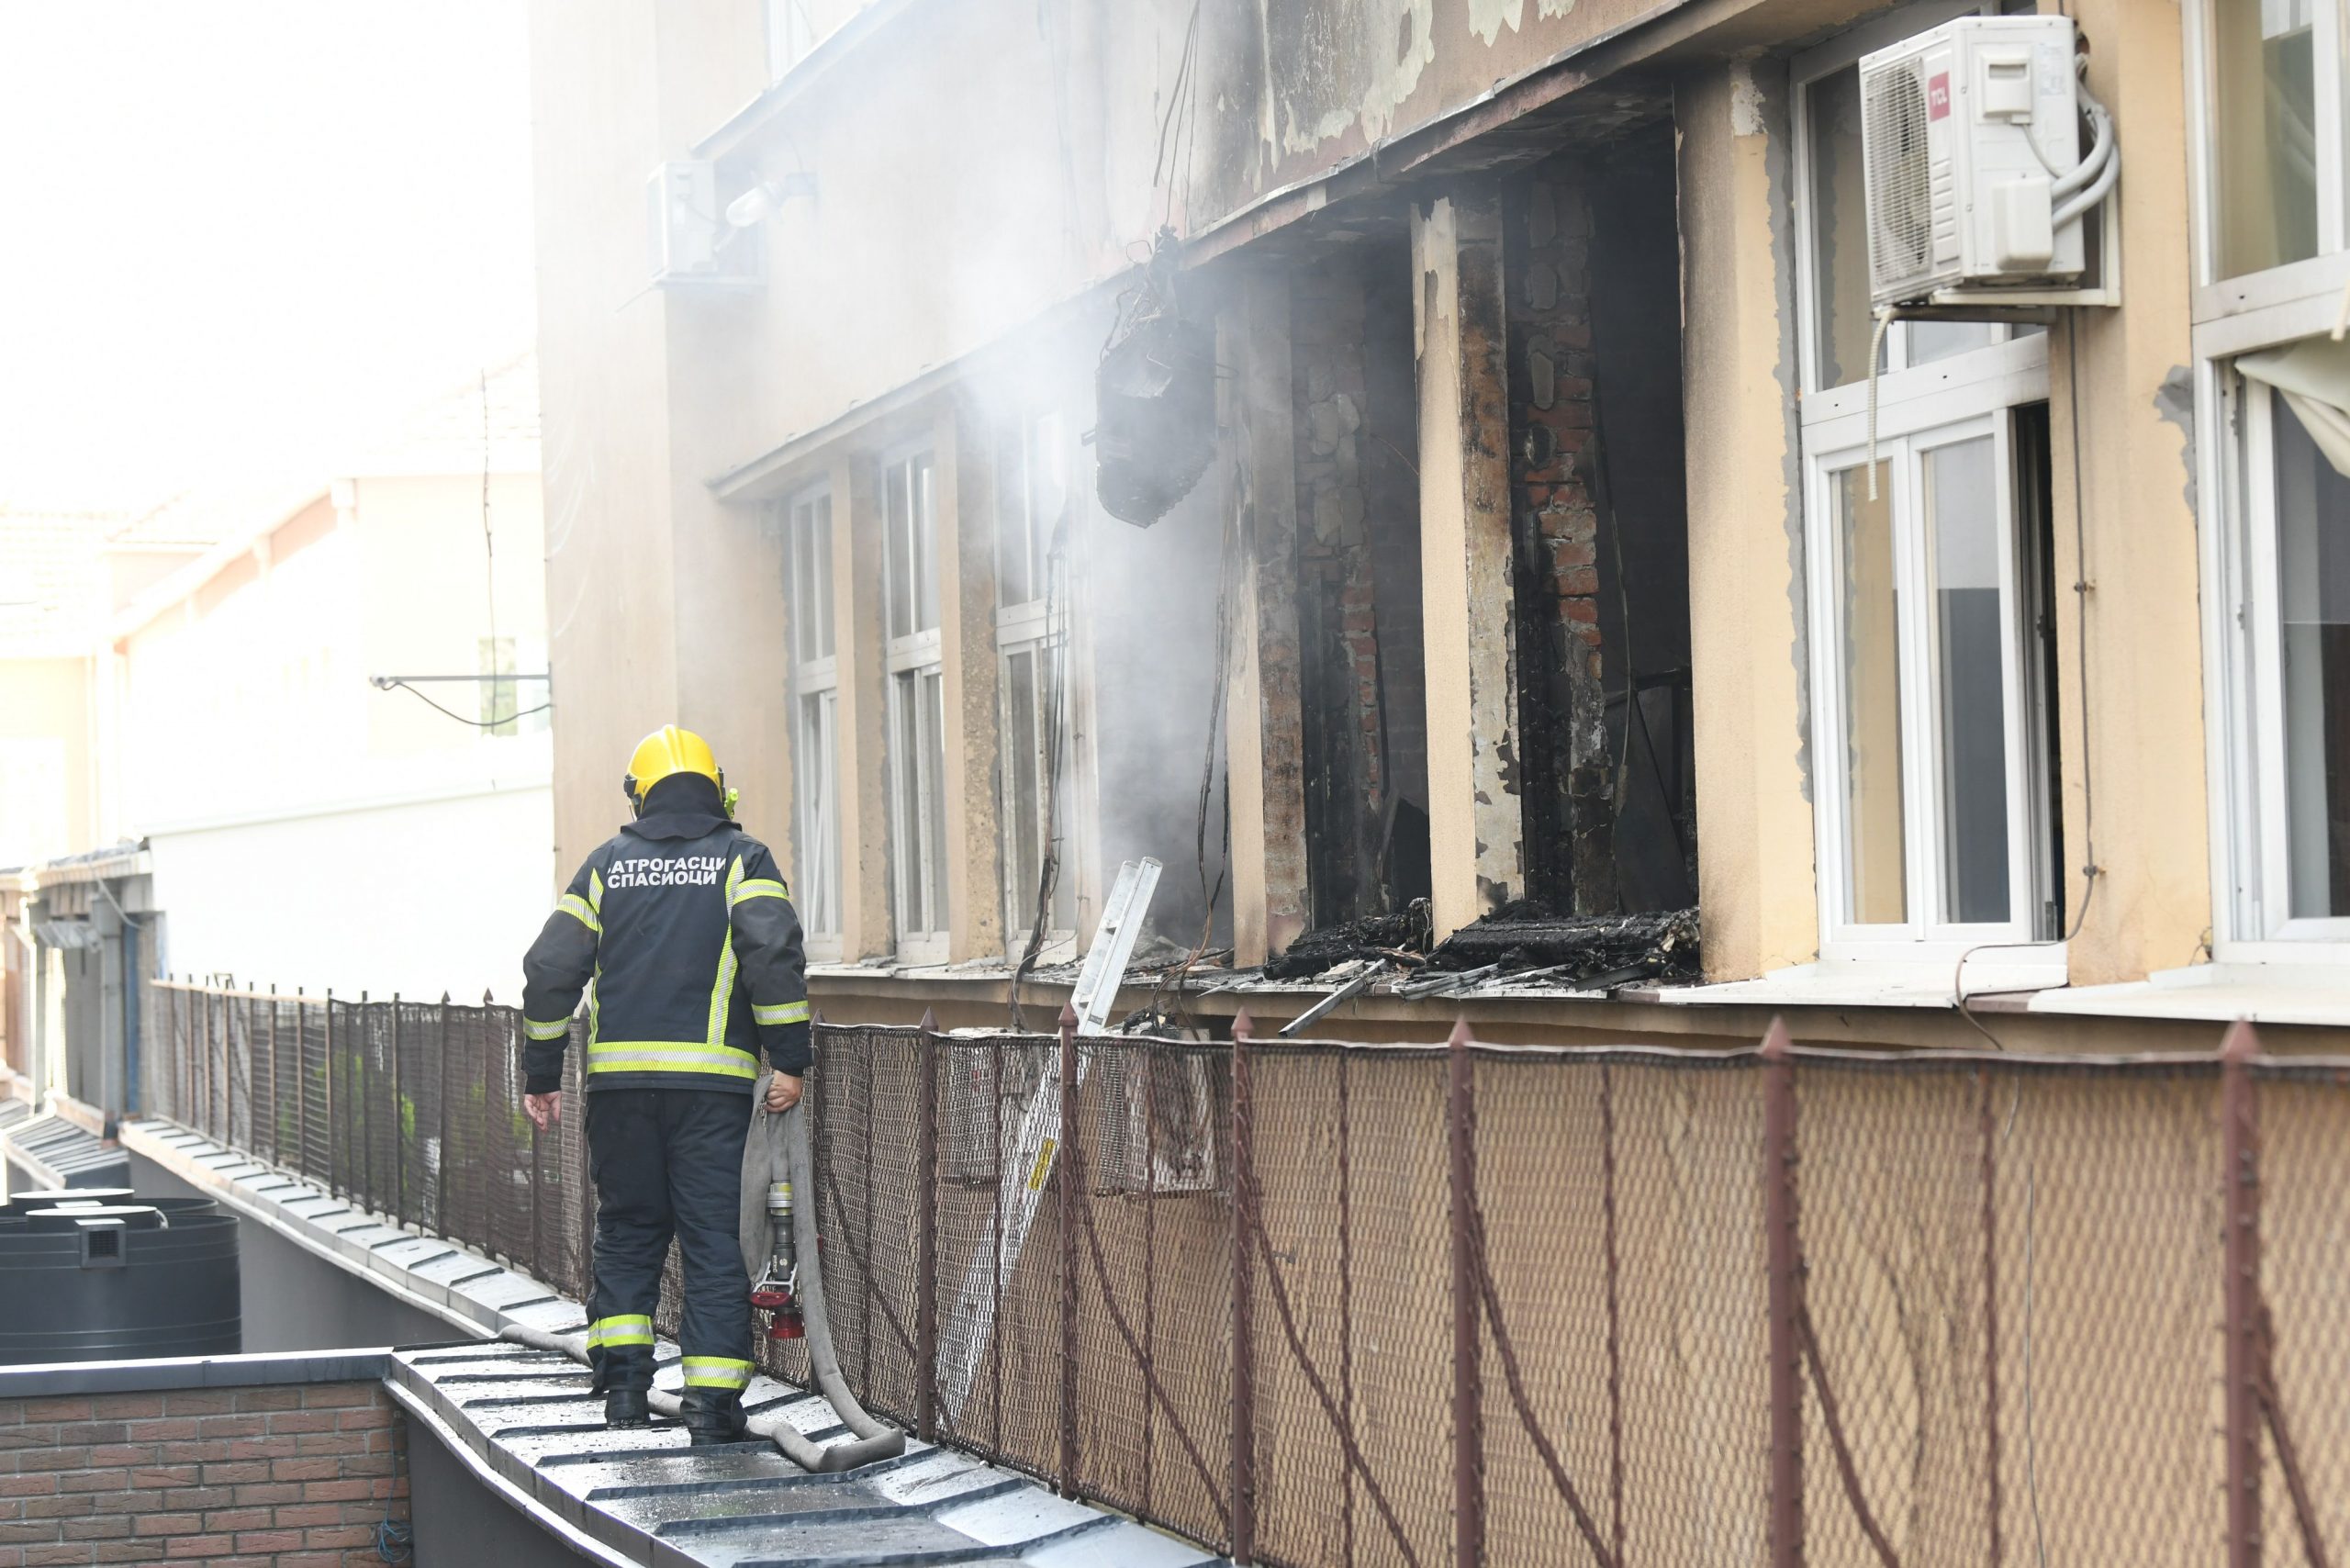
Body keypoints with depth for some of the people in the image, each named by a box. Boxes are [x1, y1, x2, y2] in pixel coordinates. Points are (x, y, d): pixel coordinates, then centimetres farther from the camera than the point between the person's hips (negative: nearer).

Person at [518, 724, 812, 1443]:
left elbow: (551, 970, 8)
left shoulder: (607, 865, 12)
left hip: (620, 1079, 2)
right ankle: (712, 1396, -3)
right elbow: (775, 956, -10)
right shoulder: (742, 859, 5)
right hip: (712, 1082, -2)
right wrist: (789, 1059, -8)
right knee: (714, 1236, 2)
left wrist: (541, 1075, 14)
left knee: (627, 1230, 15)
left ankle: (623, 1382, 6)